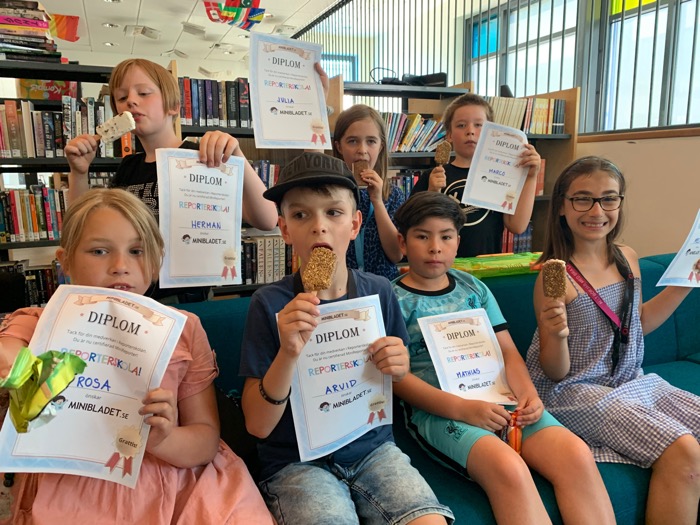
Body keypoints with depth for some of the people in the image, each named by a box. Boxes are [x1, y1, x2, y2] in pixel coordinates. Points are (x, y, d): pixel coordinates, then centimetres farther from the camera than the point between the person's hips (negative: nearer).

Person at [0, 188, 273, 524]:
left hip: (172, 485, -1)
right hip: (71, 493, 1)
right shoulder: (36, 326, 3)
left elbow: (207, 438, 2)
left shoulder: (184, 329, 4)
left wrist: (163, 440, -18)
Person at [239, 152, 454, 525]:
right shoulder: (270, 304, -11)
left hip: (372, 448, 3)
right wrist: (288, 353, -26)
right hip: (297, 462, -2)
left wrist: (399, 370, -12)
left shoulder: (378, 292, -3)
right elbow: (257, 425, -11)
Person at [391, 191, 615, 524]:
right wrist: (462, 409, -18)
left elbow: (507, 351, 14)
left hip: (498, 397, 5)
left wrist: (527, 393, -7)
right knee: (509, 467, -31)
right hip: (437, 408, -4)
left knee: (576, 453, -19)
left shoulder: (474, 288, 17)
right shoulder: (393, 299, 2)